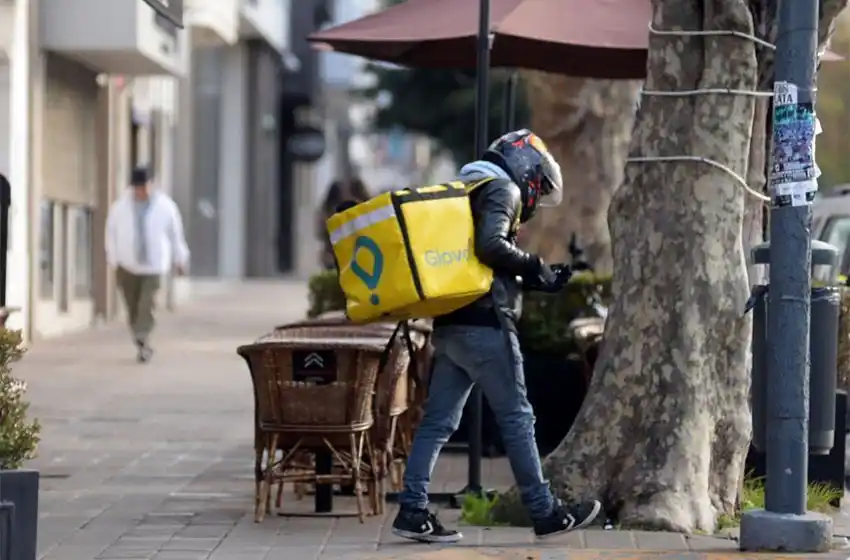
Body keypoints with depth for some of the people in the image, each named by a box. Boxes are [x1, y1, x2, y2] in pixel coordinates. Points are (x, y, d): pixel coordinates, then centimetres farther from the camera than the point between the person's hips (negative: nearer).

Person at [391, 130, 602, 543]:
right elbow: (491, 245, -21)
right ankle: (545, 512, 5)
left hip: (450, 324, 9)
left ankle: (412, 511, -1)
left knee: (438, 421, 4)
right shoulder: (502, 189, -4)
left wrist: (536, 282, 20)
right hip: (484, 324, -9)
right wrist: (534, 267, -8)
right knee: (517, 419, -1)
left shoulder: (468, 191, 25)